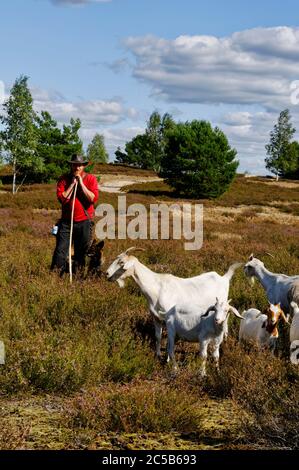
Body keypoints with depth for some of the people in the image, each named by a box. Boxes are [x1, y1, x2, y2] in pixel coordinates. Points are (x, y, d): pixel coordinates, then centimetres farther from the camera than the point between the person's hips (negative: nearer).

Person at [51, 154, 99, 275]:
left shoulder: (91, 179, -2)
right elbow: (62, 198, -12)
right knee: (61, 250, -2)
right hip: (66, 221, 0)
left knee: (82, 251, 8)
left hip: (84, 222, 0)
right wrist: (72, 184, -14)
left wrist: (81, 184, -15)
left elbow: (93, 198, -15)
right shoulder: (64, 179, 1)